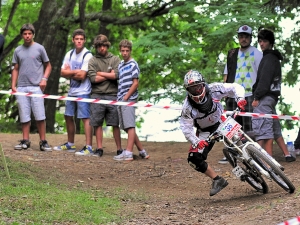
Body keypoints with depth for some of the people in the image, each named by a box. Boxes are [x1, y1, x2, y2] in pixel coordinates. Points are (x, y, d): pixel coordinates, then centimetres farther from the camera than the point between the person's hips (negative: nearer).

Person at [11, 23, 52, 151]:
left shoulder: (39, 48, 4)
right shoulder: (18, 51, 11)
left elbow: (48, 66, 8)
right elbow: (15, 69, 15)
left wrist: (44, 79, -7)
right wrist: (13, 85, 6)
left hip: (36, 87, -3)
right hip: (21, 88, 3)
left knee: (40, 116, -5)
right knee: (24, 116, 5)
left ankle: (43, 142, -1)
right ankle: (25, 141, 11)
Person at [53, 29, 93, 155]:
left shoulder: (87, 55, -11)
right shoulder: (69, 54, 10)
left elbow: (82, 75, -18)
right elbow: (62, 72, 3)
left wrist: (69, 72, -4)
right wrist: (75, 72, -11)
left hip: (83, 92, -8)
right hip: (71, 91, 8)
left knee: (85, 118, -11)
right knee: (68, 117, 15)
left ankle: (88, 147, -13)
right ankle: (70, 144, 27)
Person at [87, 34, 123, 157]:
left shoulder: (115, 59, 9)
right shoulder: (93, 60, 8)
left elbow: (117, 75, -5)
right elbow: (93, 78, -4)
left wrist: (101, 74, -2)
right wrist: (109, 75, -1)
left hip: (112, 95, -1)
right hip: (97, 95, 1)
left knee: (115, 124, 0)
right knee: (97, 123, 2)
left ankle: (119, 149, 5)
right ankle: (99, 149, 9)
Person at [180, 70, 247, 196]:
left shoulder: (213, 90, -25)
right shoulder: (187, 107, -24)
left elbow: (235, 87, -19)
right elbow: (186, 129, -19)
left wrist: (240, 99, -39)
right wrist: (196, 142, -33)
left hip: (221, 123, 1)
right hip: (205, 132, 0)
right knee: (193, 159, -15)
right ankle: (218, 180, -3)